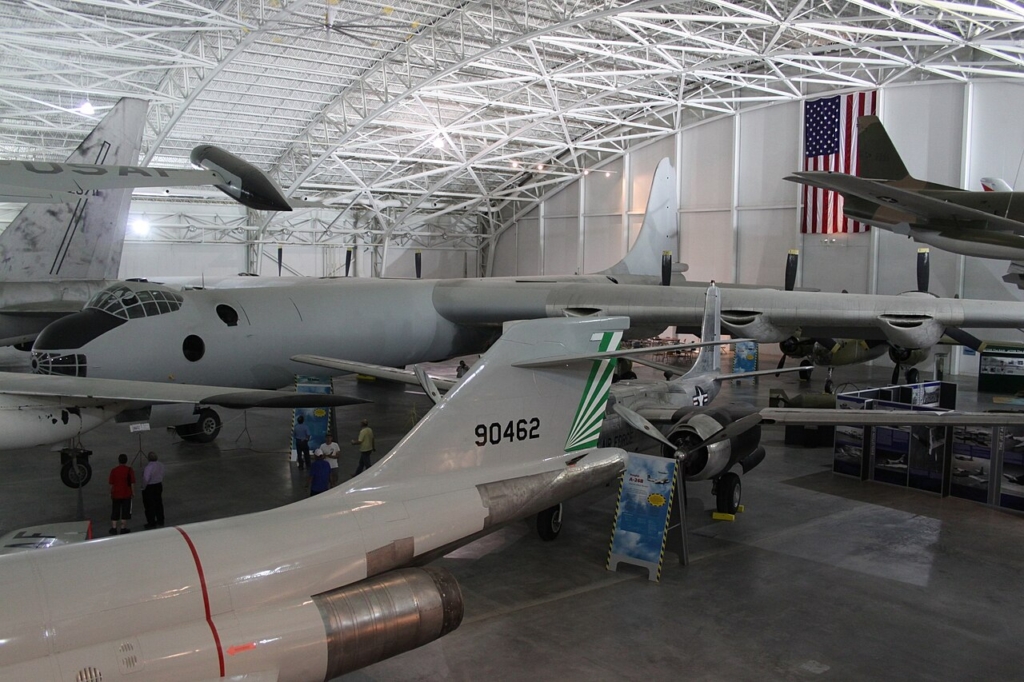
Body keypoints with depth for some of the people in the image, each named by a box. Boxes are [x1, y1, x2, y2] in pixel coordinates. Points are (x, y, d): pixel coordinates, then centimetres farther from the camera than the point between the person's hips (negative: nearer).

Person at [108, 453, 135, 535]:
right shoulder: (129, 470, -8)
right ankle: (123, 528, 9)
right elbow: (132, 483, -7)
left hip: (115, 494, 2)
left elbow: (111, 483, 2)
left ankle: (114, 528, 10)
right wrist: (133, 492, 4)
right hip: (126, 494, -2)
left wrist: (111, 493, 14)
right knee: (125, 512, 6)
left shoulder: (113, 470, -3)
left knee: (115, 512, 11)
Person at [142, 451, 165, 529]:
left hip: (149, 487, -7)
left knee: (149, 506, 6)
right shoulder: (161, 464, -5)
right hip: (159, 485, 7)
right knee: (158, 503, 20)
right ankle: (160, 521, 31)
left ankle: (152, 523, 14)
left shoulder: (148, 467, -28)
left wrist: (143, 487, -8)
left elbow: (146, 479, -25)